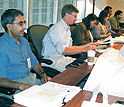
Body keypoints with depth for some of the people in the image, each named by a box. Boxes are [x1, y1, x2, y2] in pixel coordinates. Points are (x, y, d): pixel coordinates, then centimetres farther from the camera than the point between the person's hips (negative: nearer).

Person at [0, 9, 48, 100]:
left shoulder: (24, 41, 14)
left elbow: (34, 62, 24)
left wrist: (42, 74, 4)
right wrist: (22, 86, -29)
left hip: (31, 78, 8)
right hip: (13, 86, -8)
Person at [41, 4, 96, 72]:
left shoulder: (67, 29, 14)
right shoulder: (57, 28, -17)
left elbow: (69, 47, 19)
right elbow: (63, 50, -26)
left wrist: (86, 46, 13)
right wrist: (84, 49, -26)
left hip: (62, 58, 9)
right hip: (52, 60, -9)